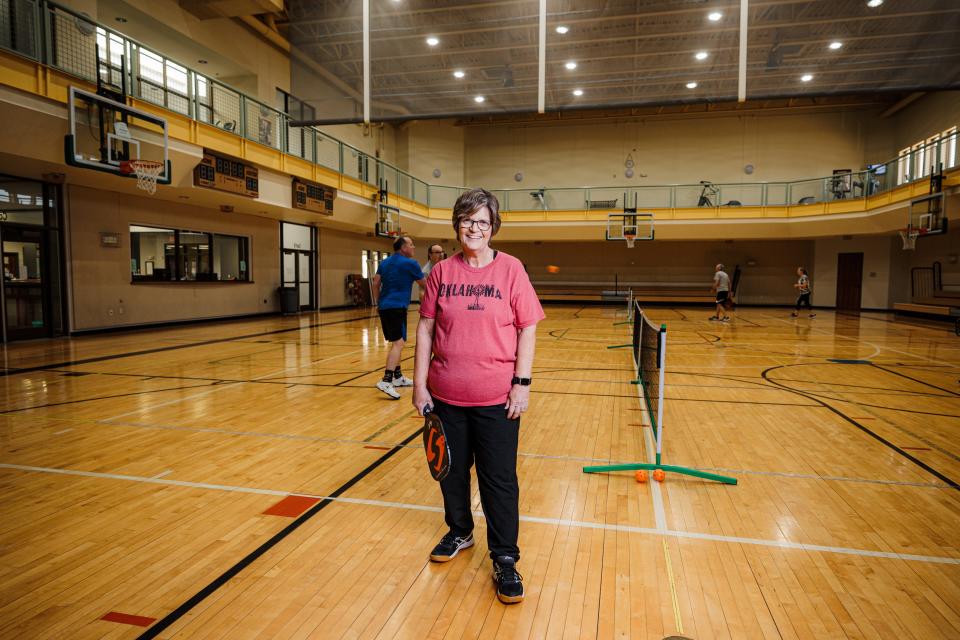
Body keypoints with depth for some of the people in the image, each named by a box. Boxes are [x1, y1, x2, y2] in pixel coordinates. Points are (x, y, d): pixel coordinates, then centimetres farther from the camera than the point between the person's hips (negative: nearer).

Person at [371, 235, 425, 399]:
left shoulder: (384, 263, 15)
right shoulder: (410, 263, -3)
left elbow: (376, 284, 11)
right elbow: (423, 286, 8)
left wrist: (378, 303, 19)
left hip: (384, 307, 8)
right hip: (397, 307, -8)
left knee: (396, 343, 18)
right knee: (399, 343, -13)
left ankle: (398, 377, 25)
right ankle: (386, 381, -24)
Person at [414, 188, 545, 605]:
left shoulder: (510, 269, -4)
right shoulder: (441, 272, 2)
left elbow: (528, 328, -4)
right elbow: (426, 328, 4)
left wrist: (522, 383, -9)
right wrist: (420, 384, 1)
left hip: (497, 398, -3)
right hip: (446, 396, 3)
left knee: (499, 479, 6)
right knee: (452, 471, 18)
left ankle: (504, 559, 24)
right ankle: (459, 532, 43)